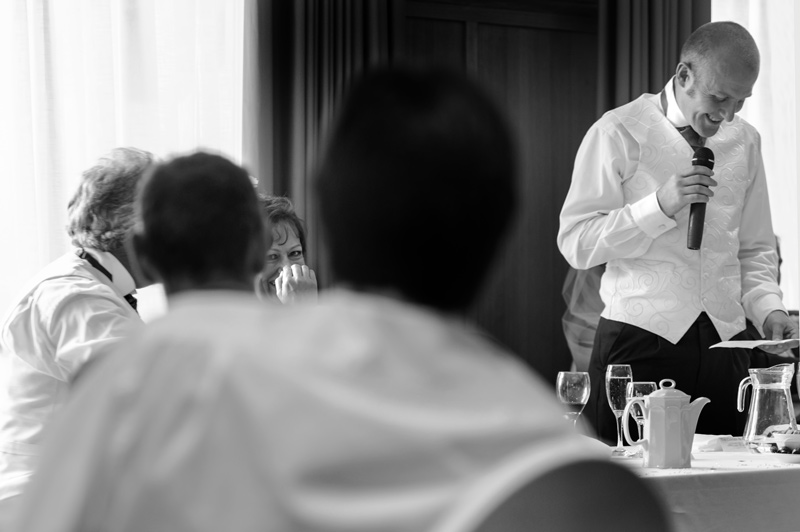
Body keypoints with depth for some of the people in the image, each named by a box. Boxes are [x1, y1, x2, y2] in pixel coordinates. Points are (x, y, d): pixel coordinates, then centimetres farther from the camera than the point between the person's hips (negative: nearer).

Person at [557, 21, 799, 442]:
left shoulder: (744, 142, 12)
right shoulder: (619, 133, -3)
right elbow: (576, 245, -9)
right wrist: (660, 205, -18)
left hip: (723, 344, 5)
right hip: (640, 340, -4)